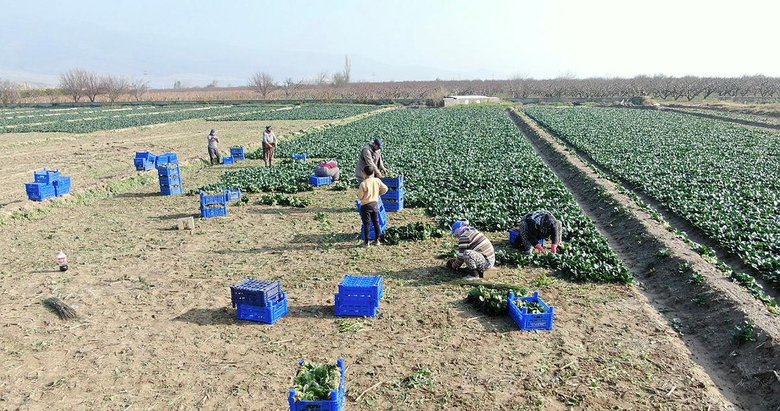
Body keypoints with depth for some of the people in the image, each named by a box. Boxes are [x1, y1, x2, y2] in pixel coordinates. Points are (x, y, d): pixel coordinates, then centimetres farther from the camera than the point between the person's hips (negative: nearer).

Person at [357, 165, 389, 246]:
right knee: (376, 222, 15)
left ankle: (366, 242, 8)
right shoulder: (377, 181, -4)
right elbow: (385, 189, 3)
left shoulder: (363, 184, -19)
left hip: (366, 205, -5)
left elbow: (360, 196, -14)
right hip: (375, 204, 5)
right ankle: (377, 240, 20)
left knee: (366, 224, 3)